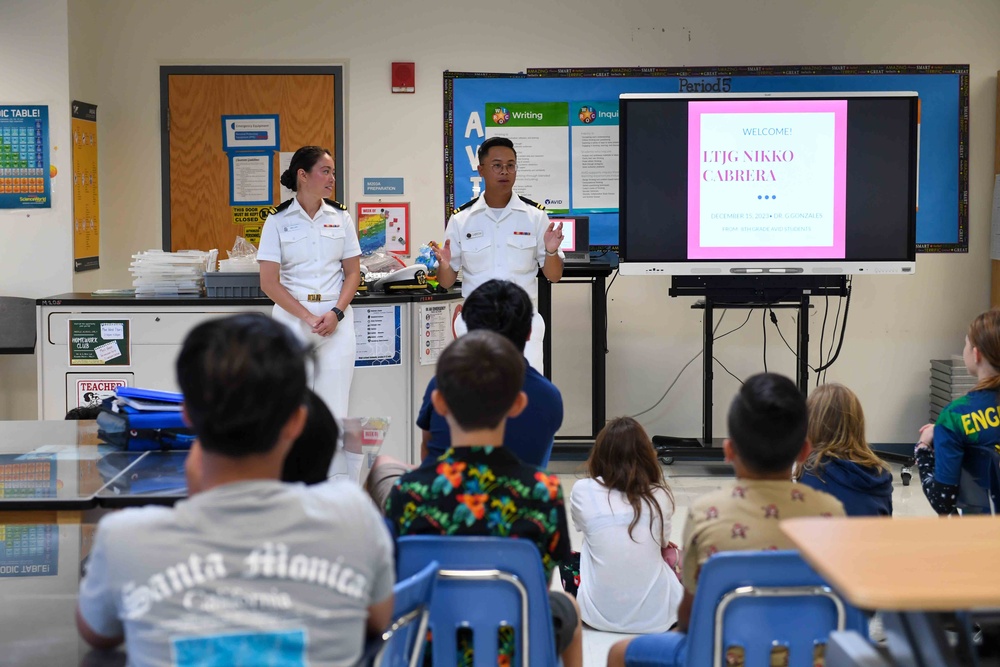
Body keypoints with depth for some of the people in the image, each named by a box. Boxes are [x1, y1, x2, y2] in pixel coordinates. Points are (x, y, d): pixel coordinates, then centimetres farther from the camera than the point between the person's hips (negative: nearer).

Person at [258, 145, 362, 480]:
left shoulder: (340, 217, 8)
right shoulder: (278, 222, 0)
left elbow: (353, 272, 9)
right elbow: (269, 282, -3)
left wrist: (336, 314, -7)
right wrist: (307, 317, -11)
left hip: (336, 318, 2)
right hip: (292, 318, -2)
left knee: (334, 405, -2)